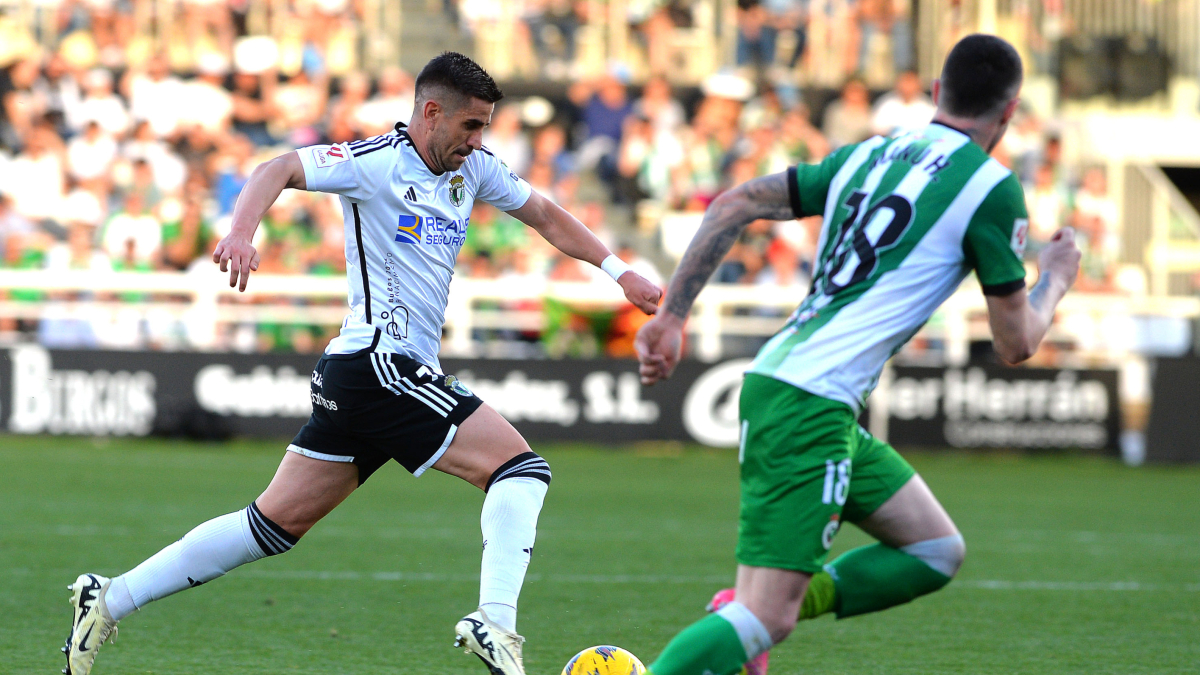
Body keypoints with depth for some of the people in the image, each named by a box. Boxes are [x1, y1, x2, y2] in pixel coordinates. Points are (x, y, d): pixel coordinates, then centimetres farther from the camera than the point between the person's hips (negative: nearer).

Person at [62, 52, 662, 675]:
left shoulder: (474, 169, 14)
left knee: (277, 524, 10)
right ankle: (495, 623, -25)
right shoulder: (377, 162, -10)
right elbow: (280, 170, -19)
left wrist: (619, 272, 19)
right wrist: (241, 233, -36)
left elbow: (544, 215, 24)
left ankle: (109, 600, 11)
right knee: (520, 468, -14)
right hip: (378, 362, -9)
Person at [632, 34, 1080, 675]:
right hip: (812, 402, -9)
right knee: (765, 619, -12)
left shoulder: (869, 155, 16)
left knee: (937, 552, 15)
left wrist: (671, 315, 13)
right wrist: (1056, 280, 21)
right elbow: (1015, 343, 1)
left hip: (773, 379, 9)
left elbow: (733, 205, 11)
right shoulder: (992, 187, -4)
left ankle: (749, 619, 5)